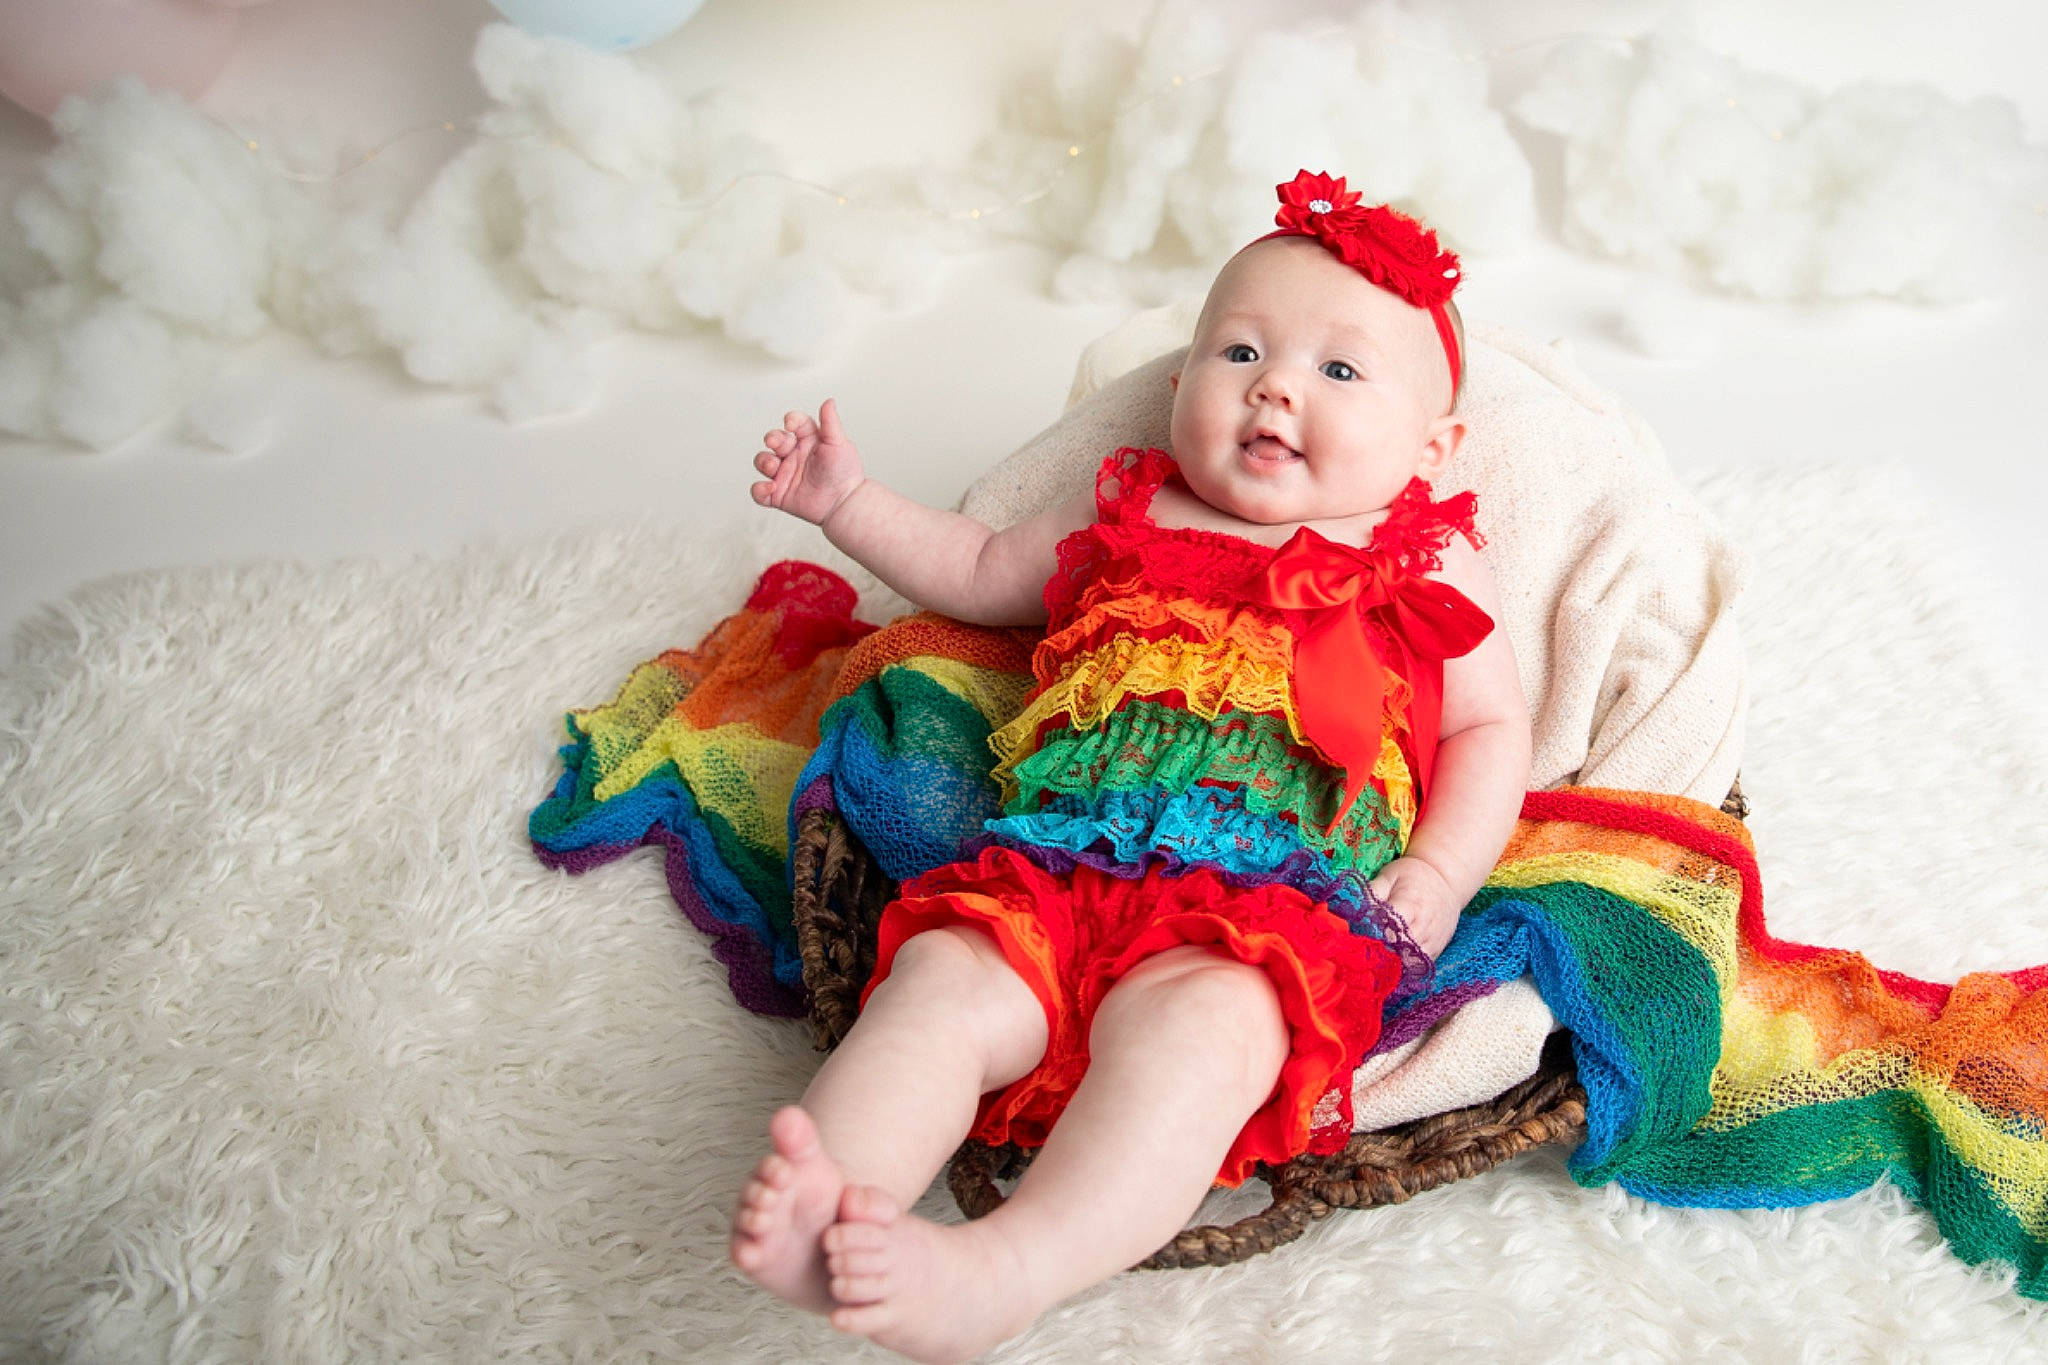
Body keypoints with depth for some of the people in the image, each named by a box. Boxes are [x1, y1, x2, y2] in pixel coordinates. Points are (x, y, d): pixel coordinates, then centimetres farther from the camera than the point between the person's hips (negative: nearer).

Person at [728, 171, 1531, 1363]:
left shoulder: (1428, 567, 20)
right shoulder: (1126, 520, 28)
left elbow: (1491, 730, 18)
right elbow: (978, 574, 41)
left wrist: (1434, 879, 0)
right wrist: (850, 501, 33)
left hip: (1281, 889, -3)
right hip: (1058, 860, 4)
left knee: (1194, 1022, -36)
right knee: (942, 978, -27)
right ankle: (824, 1212, -41)